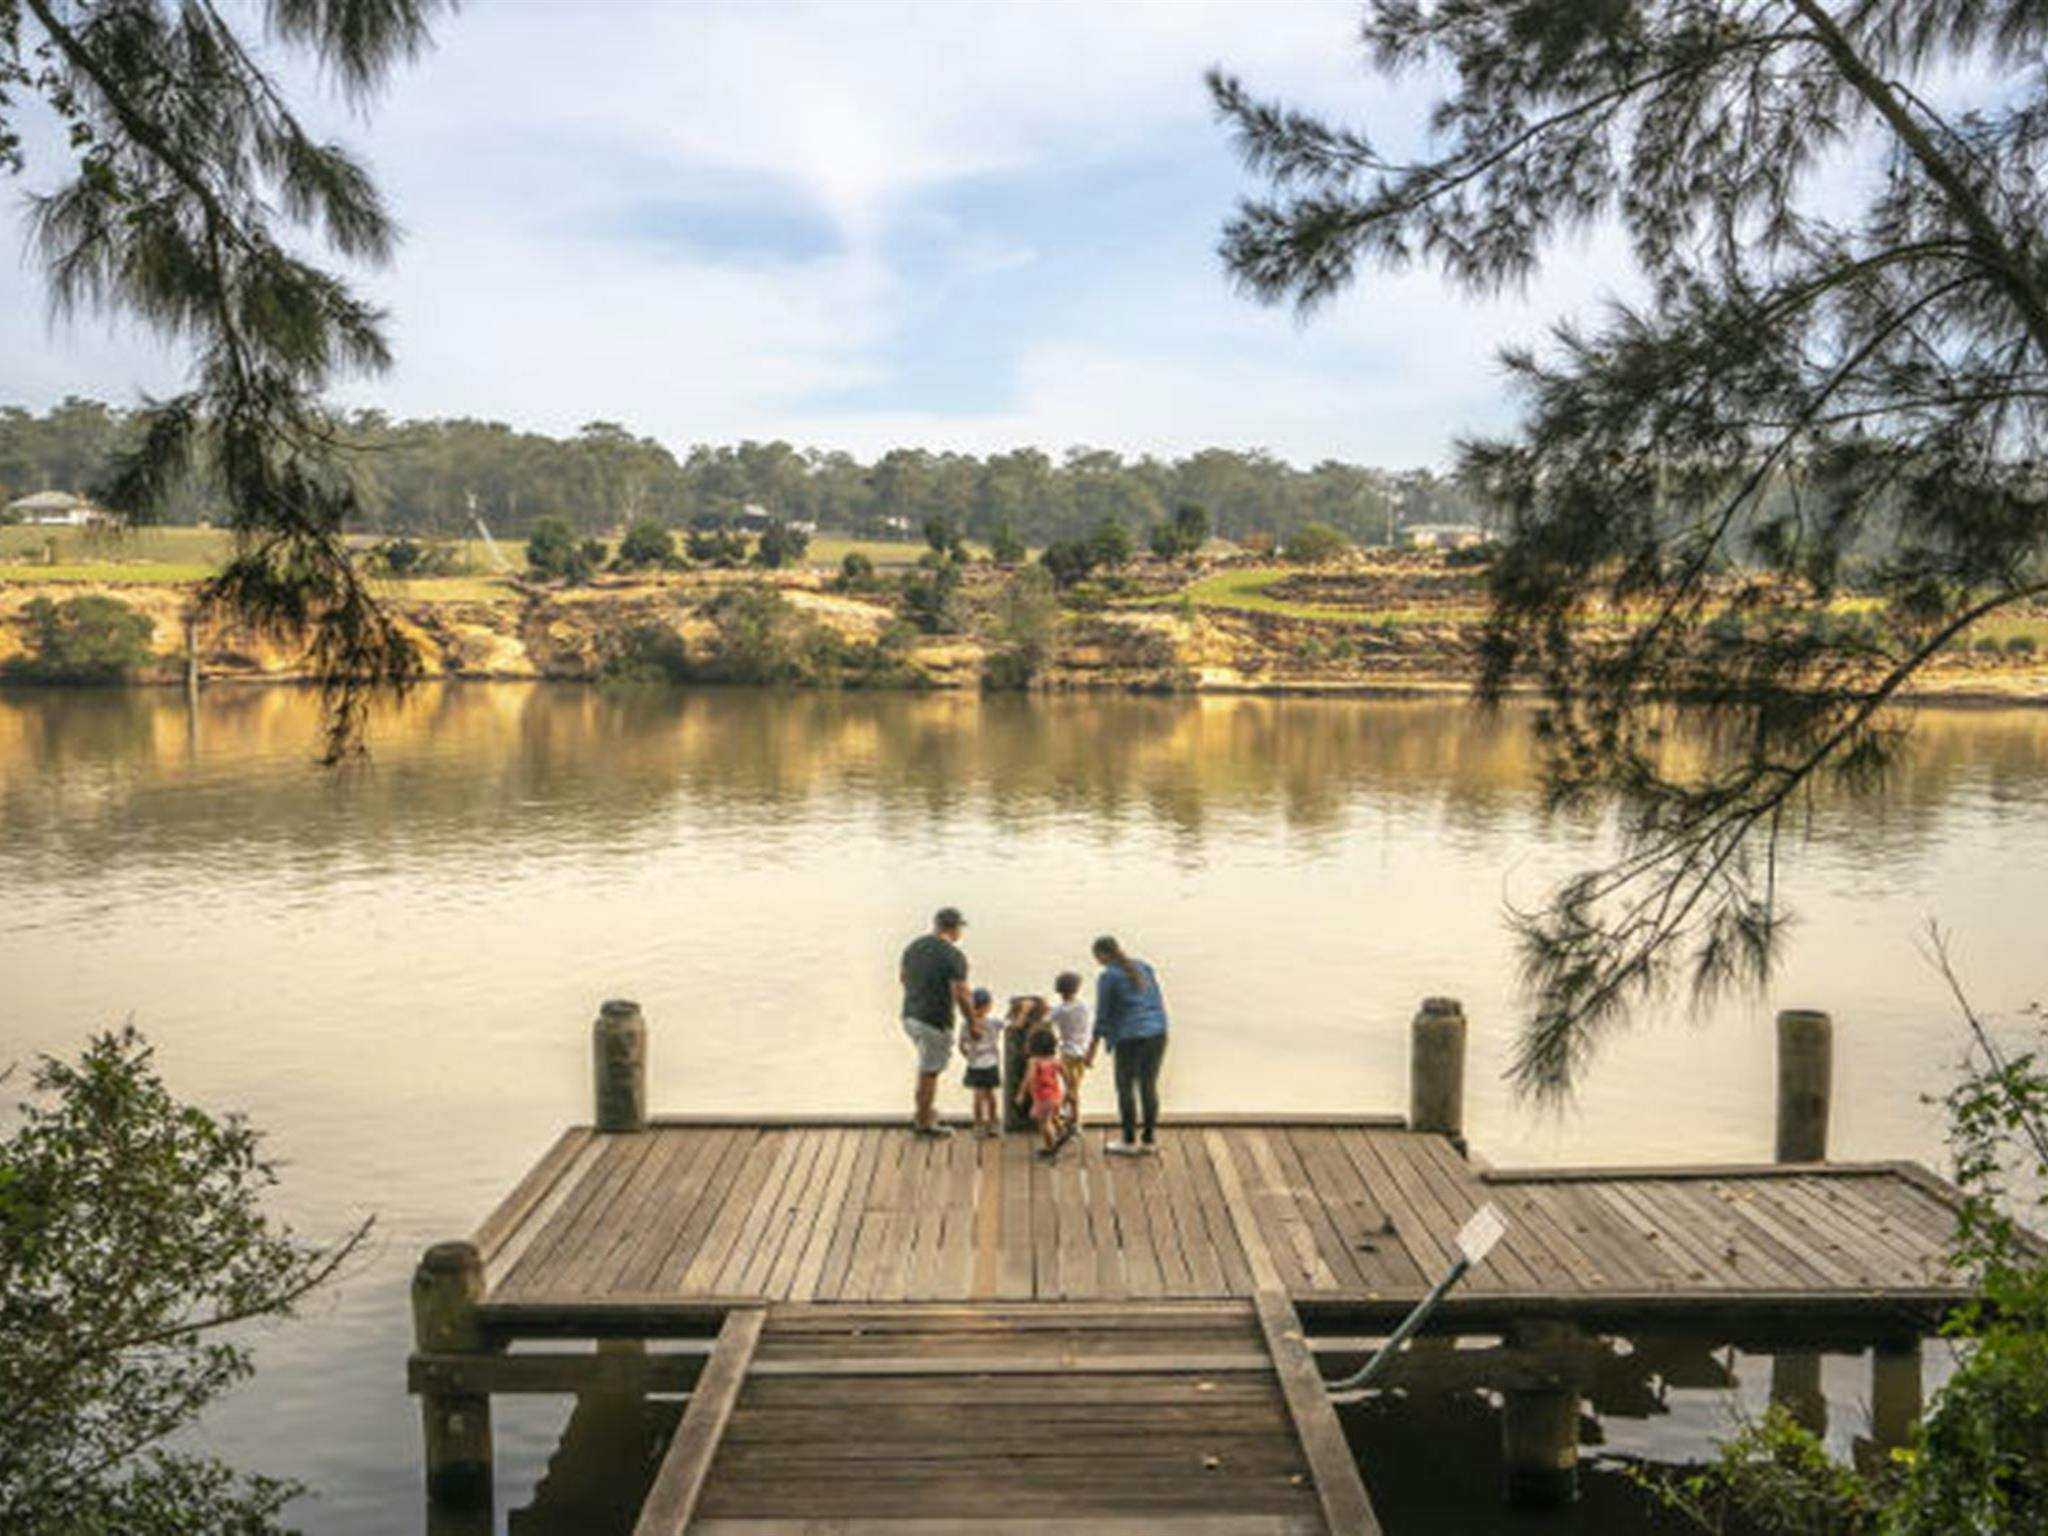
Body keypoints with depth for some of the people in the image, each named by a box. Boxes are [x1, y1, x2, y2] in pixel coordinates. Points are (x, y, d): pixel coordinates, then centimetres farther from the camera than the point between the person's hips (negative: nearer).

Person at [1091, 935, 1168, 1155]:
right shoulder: (1144, 967, 10)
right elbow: (1159, 1002, 14)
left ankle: (1130, 1142, 12)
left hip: (1130, 1038, -6)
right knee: (1149, 1086, 12)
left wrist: (1093, 1046, 2)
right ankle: (1148, 1140, 18)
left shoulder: (1107, 977, -7)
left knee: (1126, 1088, 7)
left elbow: (1103, 1014, -5)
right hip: (1157, 1033, 6)